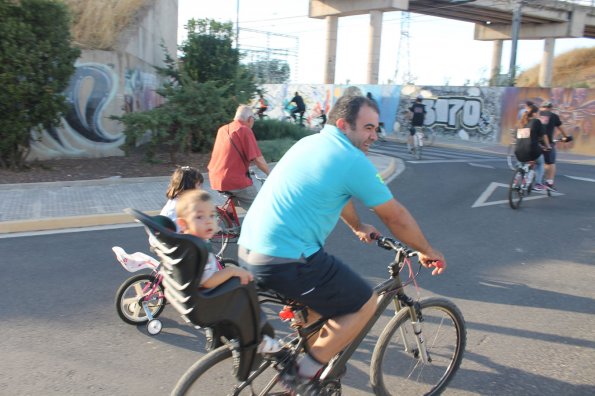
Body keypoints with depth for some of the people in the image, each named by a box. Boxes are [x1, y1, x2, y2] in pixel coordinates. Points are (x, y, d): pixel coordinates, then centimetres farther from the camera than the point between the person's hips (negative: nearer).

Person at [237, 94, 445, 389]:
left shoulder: (310, 142, 16)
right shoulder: (353, 160, -10)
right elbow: (396, 217, -1)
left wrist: (358, 227, 45)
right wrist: (427, 251, 15)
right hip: (285, 262, -9)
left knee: (328, 289, 29)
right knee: (365, 303, 6)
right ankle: (307, 372, 9)